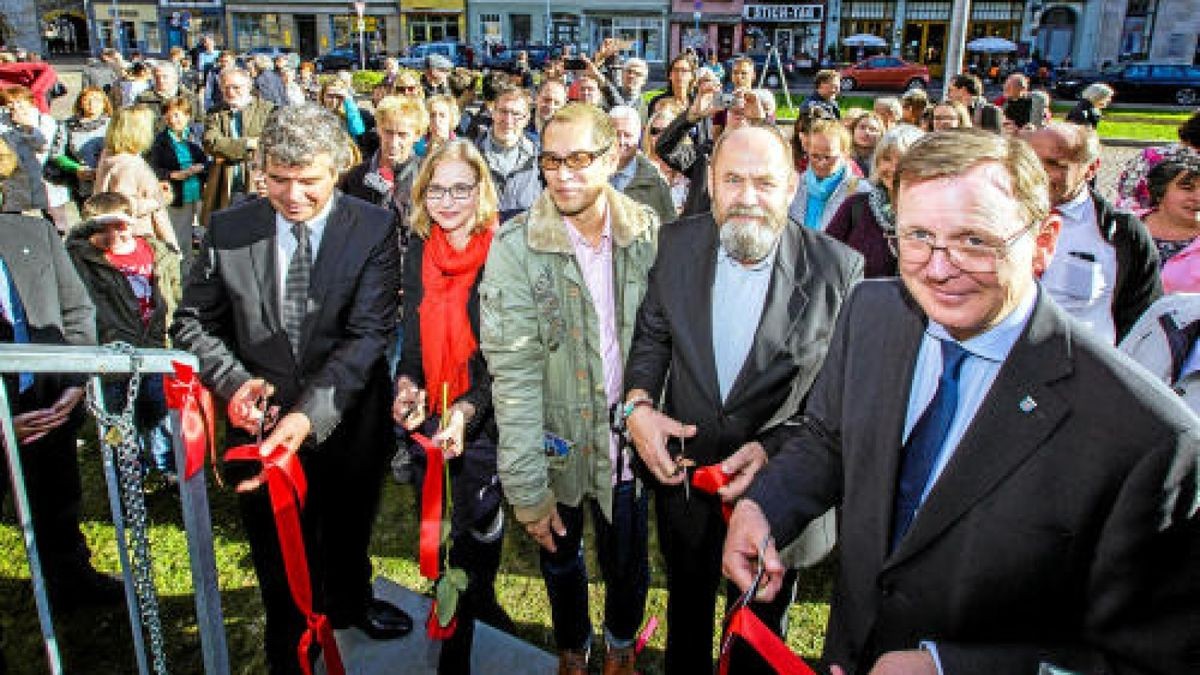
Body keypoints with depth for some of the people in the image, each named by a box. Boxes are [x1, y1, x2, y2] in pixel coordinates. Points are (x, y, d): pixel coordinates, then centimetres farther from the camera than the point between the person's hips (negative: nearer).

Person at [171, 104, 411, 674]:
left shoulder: (374, 230, -14)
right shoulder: (227, 230, -7)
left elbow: (368, 335, -20)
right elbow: (193, 323, 2)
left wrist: (309, 414, -31)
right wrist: (234, 381, -17)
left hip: (348, 424, 0)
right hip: (262, 422, 1)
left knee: (348, 536, 26)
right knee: (281, 563, 18)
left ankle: (350, 602, 58)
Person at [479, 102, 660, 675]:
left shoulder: (649, 233, -8)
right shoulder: (515, 246, -16)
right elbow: (514, 373, -17)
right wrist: (527, 487, -16)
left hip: (629, 444, 2)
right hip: (558, 446, -1)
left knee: (628, 564, 18)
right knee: (561, 560, 21)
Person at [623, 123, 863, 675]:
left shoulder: (838, 269, -16)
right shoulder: (678, 245, -8)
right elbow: (652, 335, 3)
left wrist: (773, 449, -24)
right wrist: (637, 405, -15)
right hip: (683, 471, 3)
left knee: (761, 628, 23)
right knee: (687, 607, 28)